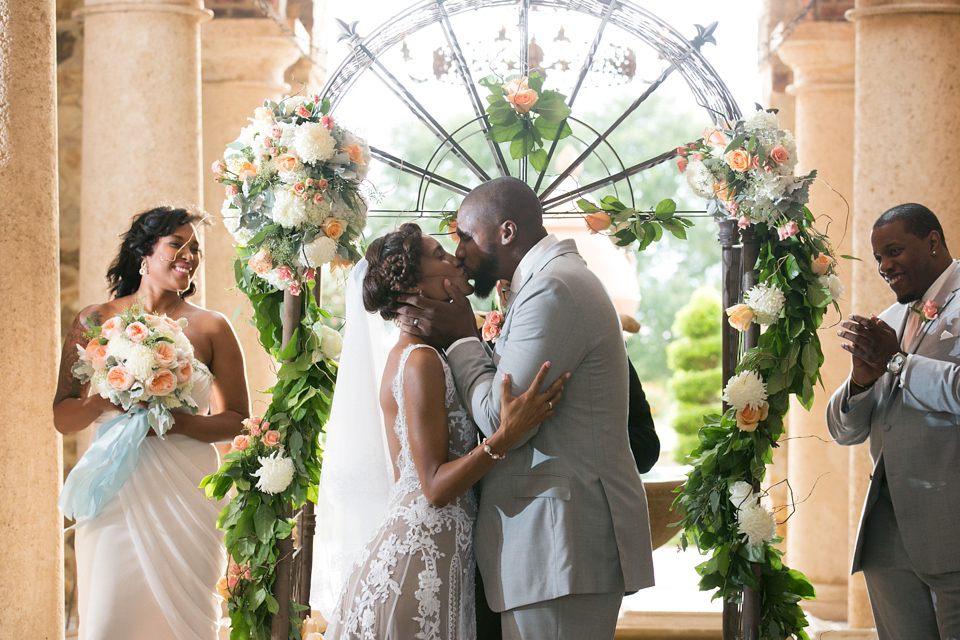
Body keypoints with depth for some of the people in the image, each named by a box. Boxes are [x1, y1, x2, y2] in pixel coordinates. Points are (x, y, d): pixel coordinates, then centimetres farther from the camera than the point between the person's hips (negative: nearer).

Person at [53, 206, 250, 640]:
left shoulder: (211, 328, 7)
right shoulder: (94, 321, 8)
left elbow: (237, 421, 5)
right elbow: (63, 418, 6)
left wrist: (175, 422, -12)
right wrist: (105, 402, -14)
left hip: (186, 497, 0)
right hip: (114, 492, 0)